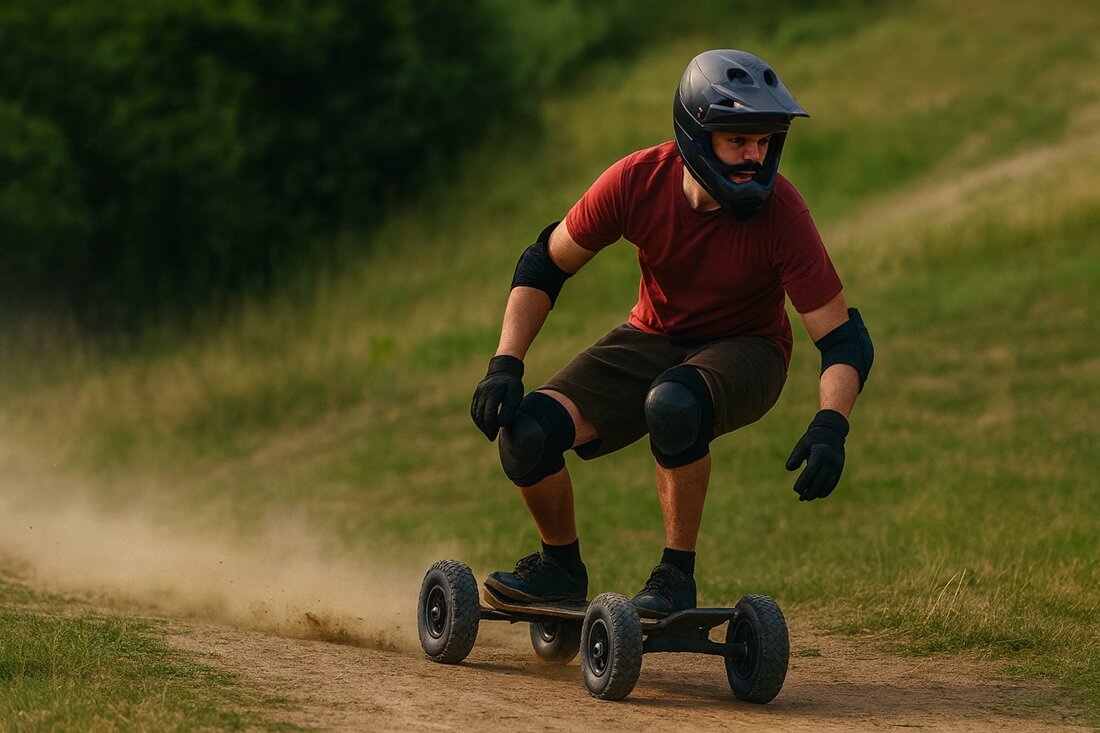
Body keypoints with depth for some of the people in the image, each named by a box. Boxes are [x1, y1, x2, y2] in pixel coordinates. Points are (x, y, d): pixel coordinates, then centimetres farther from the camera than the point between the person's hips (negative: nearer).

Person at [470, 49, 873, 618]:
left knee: (673, 404, -39)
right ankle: (561, 566, 8)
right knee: (526, 431, -20)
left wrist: (830, 428, -40)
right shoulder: (638, 181, -20)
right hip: (653, 338, 3)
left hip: (745, 351, -3)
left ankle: (677, 576, -21)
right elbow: (545, 263, -5)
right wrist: (505, 367, -15)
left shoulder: (779, 213, -25)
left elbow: (844, 338, -22)